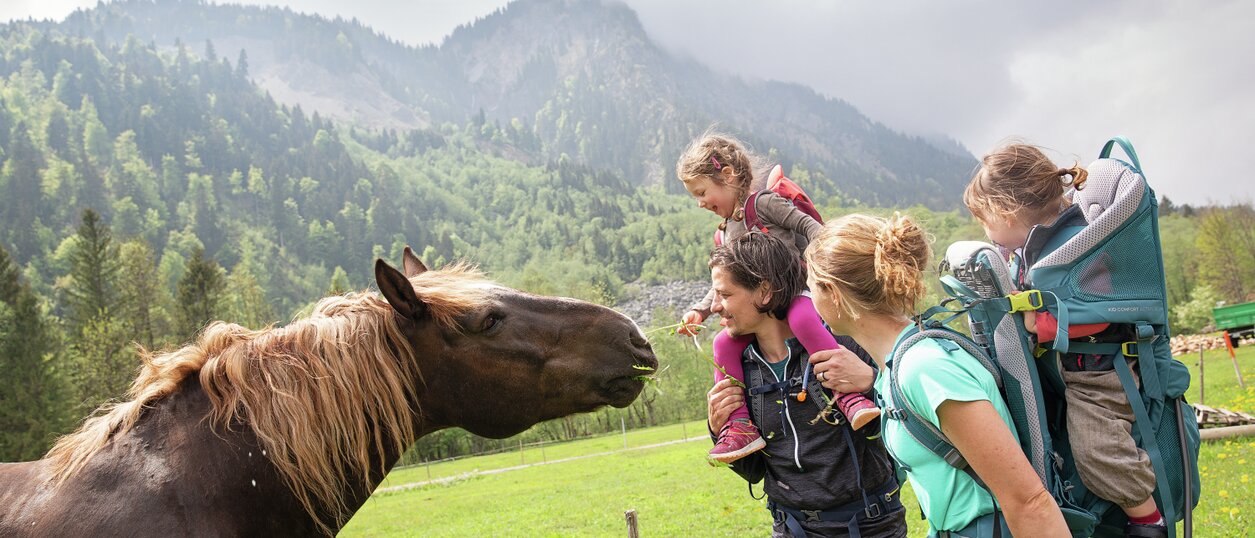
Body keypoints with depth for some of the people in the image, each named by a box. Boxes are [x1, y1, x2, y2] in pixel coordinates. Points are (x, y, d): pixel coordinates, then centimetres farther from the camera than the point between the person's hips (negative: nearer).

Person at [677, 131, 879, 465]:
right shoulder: (726, 232, 18)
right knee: (723, 344, -14)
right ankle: (739, 426, -15)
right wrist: (699, 311, 12)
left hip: (798, 289, -7)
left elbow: (808, 226, -10)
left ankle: (848, 396, -39)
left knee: (804, 319, -40)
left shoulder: (763, 203, -4)